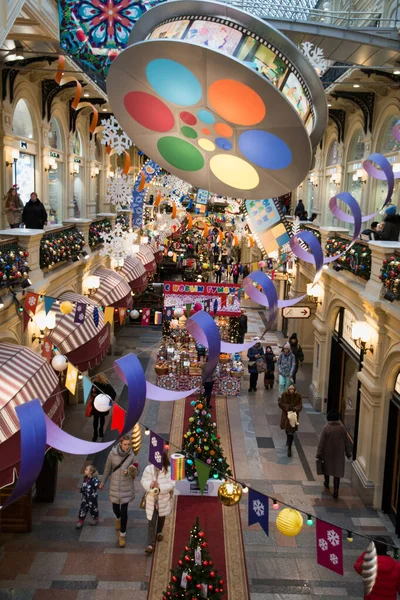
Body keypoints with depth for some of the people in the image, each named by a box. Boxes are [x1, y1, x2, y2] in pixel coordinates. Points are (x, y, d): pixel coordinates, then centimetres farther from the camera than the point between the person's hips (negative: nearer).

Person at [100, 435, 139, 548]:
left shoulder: (131, 456, -14)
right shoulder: (112, 454, -13)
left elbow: (134, 474, -5)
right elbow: (107, 468, 2)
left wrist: (130, 472, -27)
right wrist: (103, 481, 12)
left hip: (127, 486, -1)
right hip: (115, 485, 2)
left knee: (124, 510, -1)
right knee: (115, 508, 17)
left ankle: (122, 535, 17)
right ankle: (119, 519, 53)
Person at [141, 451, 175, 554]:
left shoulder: (169, 470, -18)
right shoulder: (149, 469, -13)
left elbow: (171, 484, -19)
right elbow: (144, 481, -10)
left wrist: (160, 487, -32)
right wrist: (150, 484, -31)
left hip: (163, 500, 0)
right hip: (151, 499, 0)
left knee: (161, 517, 25)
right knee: (151, 521, 1)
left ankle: (159, 532, 54)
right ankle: (150, 544, 8)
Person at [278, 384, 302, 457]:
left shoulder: (298, 396, -8)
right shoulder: (284, 394, -9)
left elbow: (300, 405, -5)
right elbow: (280, 403, -7)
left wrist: (295, 408, -26)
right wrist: (288, 407, -20)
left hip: (294, 416, -2)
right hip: (286, 415, 2)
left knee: (291, 432, -8)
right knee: (287, 430, 23)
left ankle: (289, 448, 1)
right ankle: (288, 440, 55)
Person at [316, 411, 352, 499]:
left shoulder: (326, 428, -14)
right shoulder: (342, 428, -10)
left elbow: (321, 442, -12)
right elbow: (346, 441, -1)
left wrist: (319, 454, -4)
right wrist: (348, 452, 11)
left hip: (327, 453, 0)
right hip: (338, 453, 0)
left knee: (327, 467, 24)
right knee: (337, 471, 4)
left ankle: (327, 483, 44)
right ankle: (336, 491, -3)